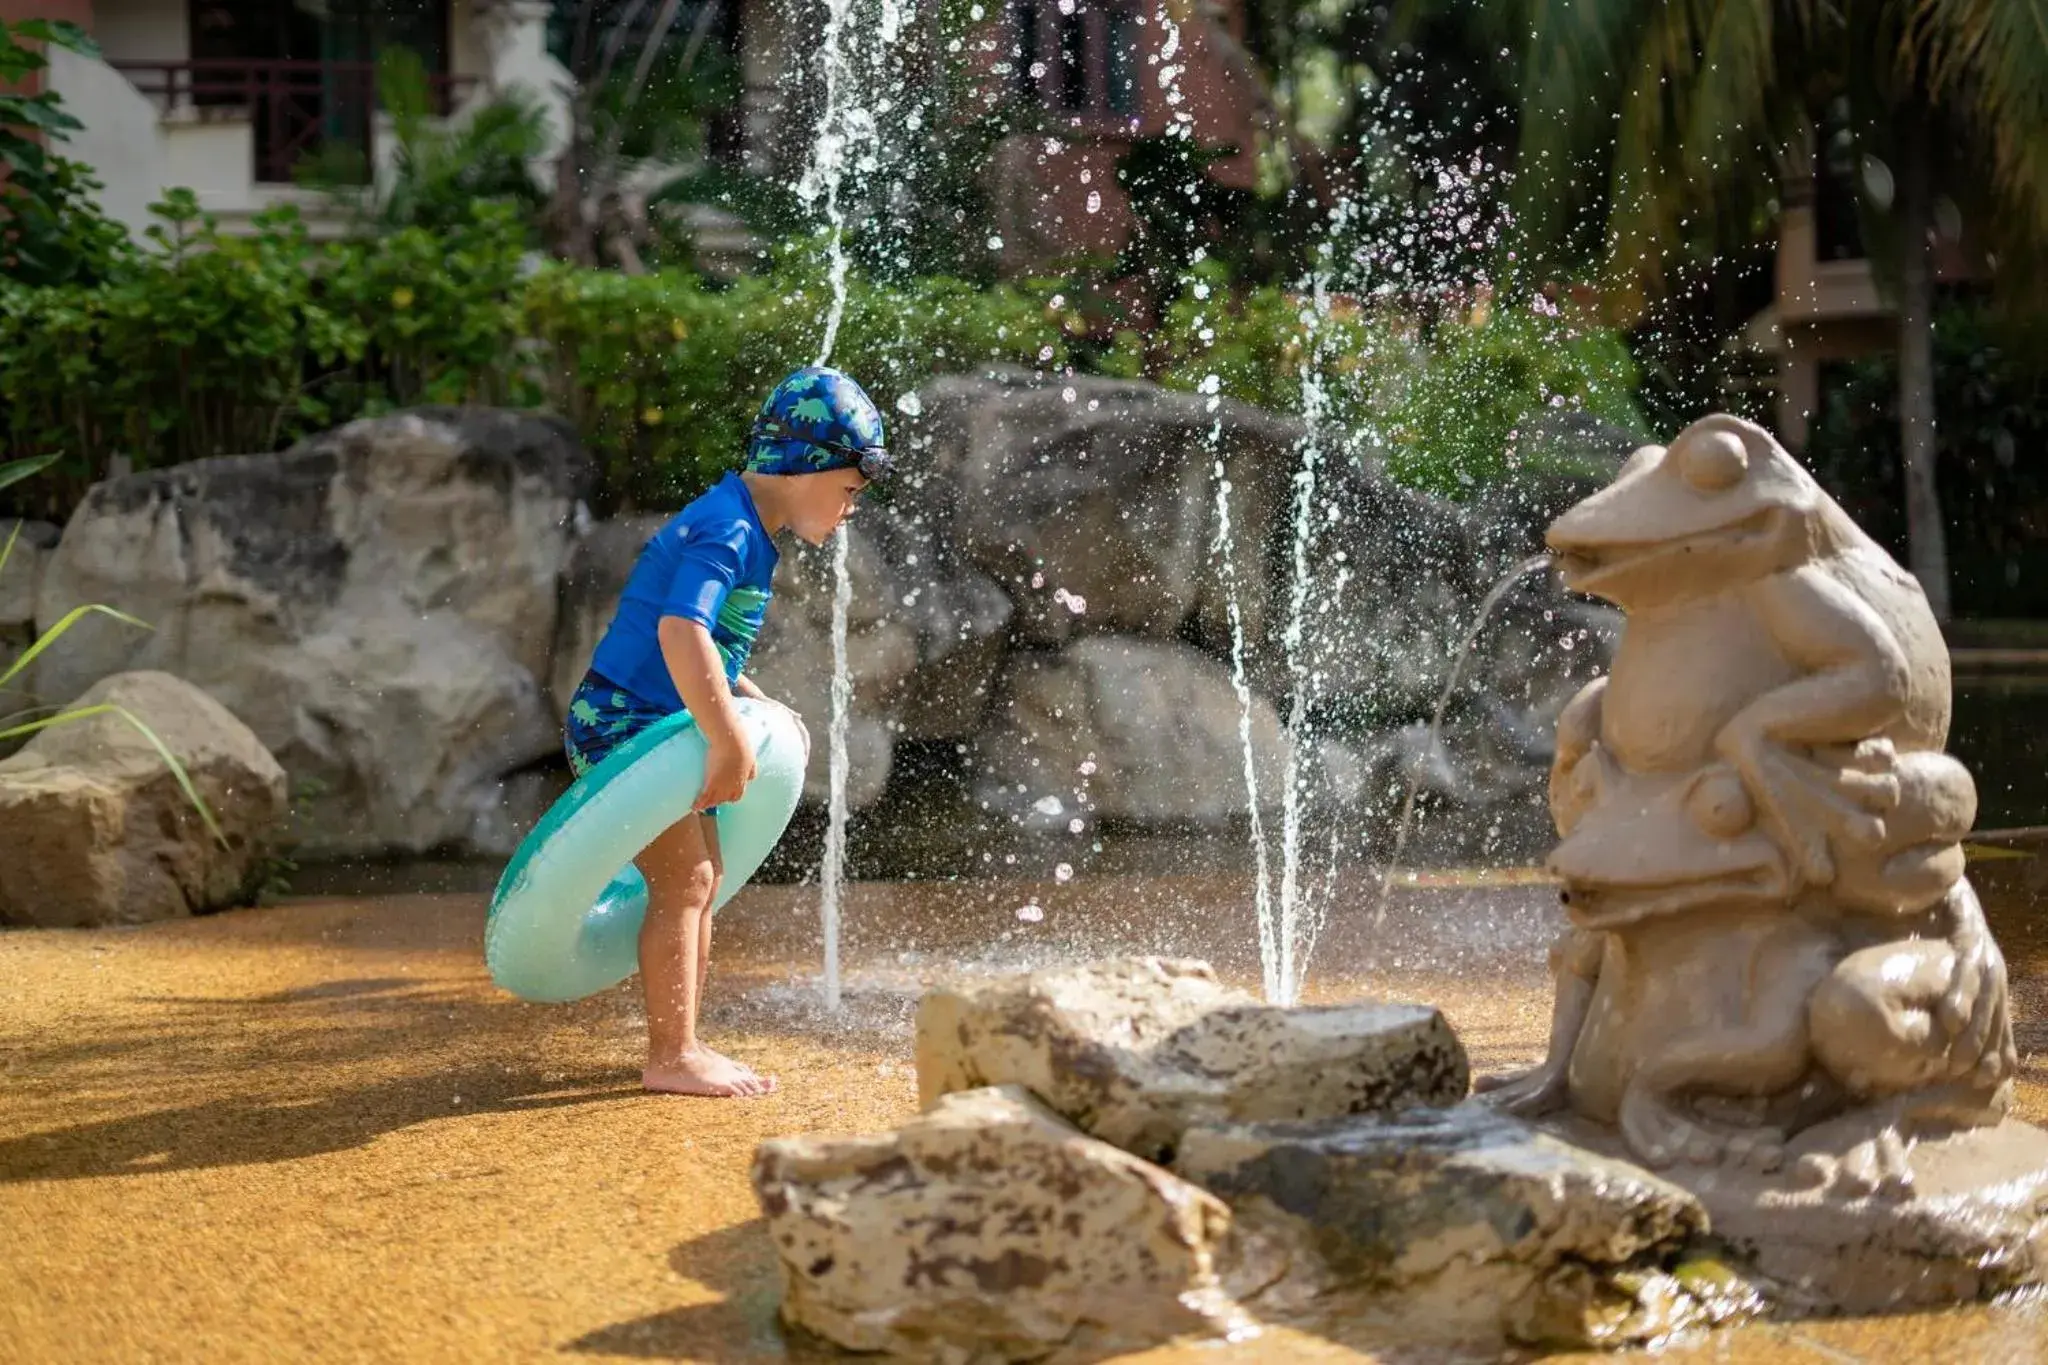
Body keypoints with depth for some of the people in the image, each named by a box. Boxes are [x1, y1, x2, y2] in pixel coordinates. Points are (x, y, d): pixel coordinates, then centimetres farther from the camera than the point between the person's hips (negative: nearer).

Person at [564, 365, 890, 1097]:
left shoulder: (751, 537, 12)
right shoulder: (724, 530, -20)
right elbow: (680, 631, -36)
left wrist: (761, 710, 15)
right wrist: (731, 743, -37)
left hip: (659, 728, 10)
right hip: (621, 722, -10)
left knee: (702, 876, 13)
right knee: (683, 877, -12)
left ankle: (679, 1047, 21)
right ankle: (671, 1057, -8)